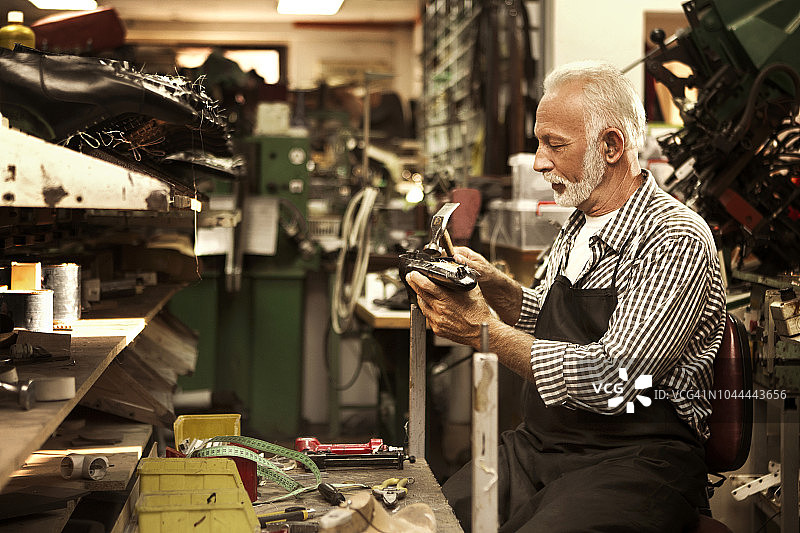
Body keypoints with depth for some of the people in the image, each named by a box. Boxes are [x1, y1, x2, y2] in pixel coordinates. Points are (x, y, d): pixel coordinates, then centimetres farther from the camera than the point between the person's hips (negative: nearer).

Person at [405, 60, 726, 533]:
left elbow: (610, 378, -23)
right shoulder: (580, 226, 14)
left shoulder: (678, 241, -15)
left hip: (634, 461, -7)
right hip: (538, 443, 7)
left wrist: (484, 332, -22)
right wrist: (493, 284, 6)